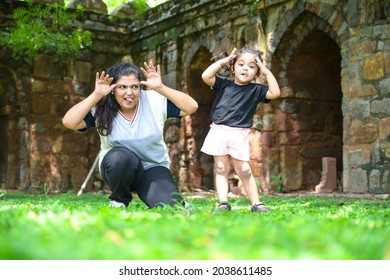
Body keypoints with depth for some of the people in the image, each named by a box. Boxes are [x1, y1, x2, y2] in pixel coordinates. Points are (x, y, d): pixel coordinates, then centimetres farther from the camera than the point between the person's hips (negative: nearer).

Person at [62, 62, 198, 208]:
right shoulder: (102, 109, -11)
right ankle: (119, 201, -6)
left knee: (171, 206, -27)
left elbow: (191, 107, -15)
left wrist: (161, 88, -23)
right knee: (120, 156, -37)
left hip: (153, 168, 0)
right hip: (118, 168, 1)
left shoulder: (155, 101, -10)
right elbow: (69, 122, -22)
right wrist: (96, 95, -25)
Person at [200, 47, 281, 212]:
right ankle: (223, 203, 2)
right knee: (221, 169, 2)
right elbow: (206, 76, -7)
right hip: (219, 132, 1)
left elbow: (275, 93, -11)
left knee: (244, 170, 0)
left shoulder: (255, 90, 3)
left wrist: (266, 71, -7)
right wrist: (222, 62, -1)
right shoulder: (224, 84, 5)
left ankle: (256, 203, 9)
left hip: (240, 135, -1)